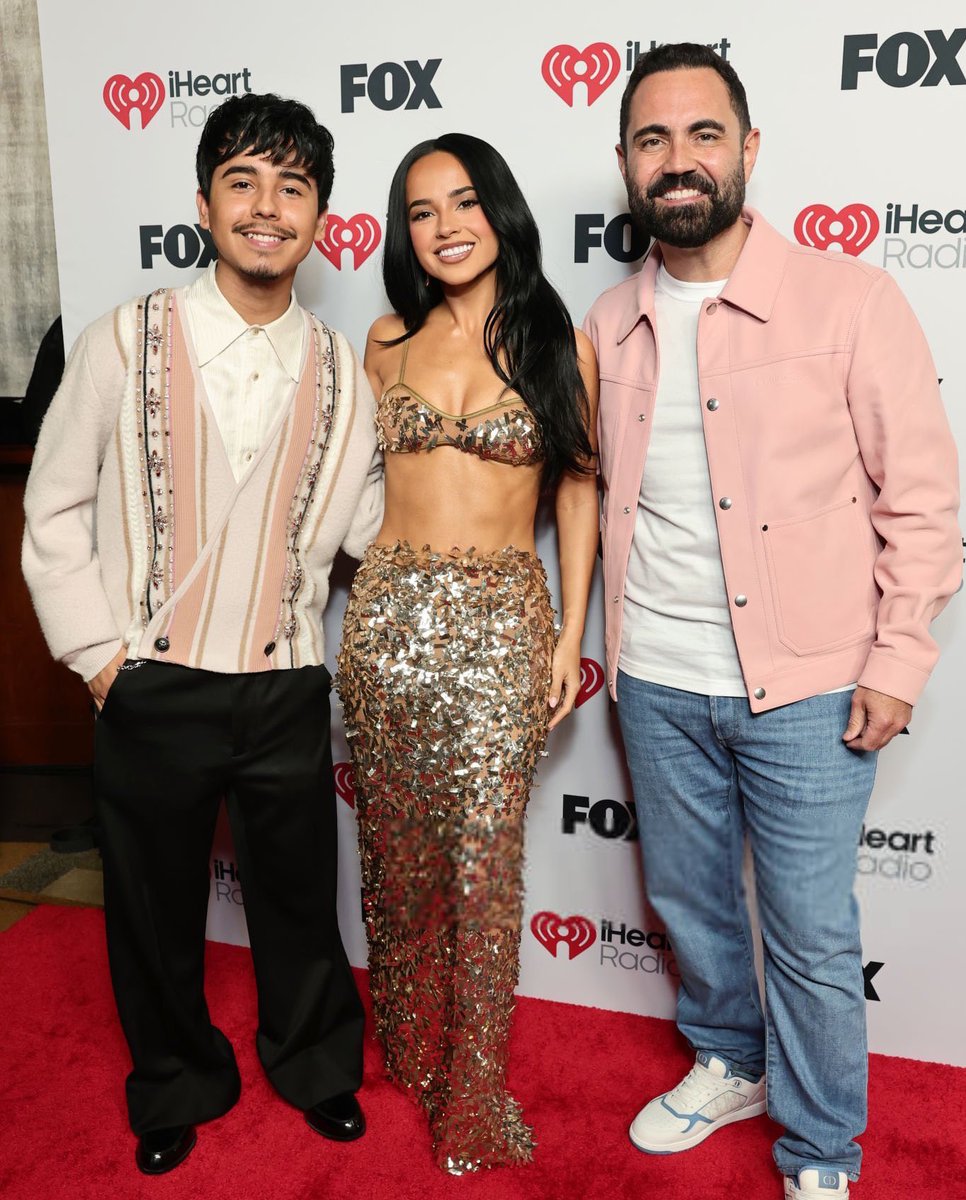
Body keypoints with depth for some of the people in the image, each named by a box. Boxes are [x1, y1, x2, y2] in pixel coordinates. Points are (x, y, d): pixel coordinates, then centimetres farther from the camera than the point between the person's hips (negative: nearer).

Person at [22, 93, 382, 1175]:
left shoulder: (340, 371, 2)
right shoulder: (125, 343, -6)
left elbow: (366, 525, 5)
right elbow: (55, 510, -1)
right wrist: (98, 654, -5)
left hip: (286, 690, 2)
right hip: (152, 689, -1)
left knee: (298, 898, 16)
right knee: (156, 907, 16)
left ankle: (316, 1064, 45)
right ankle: (177, 1086, 44)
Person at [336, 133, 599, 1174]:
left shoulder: (557, 341, 1)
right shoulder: (387, 341, 8)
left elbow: (577, 490, 4)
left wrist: (571, 634, -1)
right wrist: (372, 600, 12)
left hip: (502, 621, -2)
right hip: (389, 613, 3)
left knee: (484, 857, 0)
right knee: (397, 845, 12)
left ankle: (473, 1091, 20)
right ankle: (407, 1041, 37)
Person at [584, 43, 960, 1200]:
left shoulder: (847, 299, -9)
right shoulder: (610, 325, 4)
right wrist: (609, 641, 11)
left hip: (803, 688, -4)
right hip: (657, 686, 5)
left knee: (811, 933, 8)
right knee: (687, 897, 20)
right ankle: (727, 1064, 48)